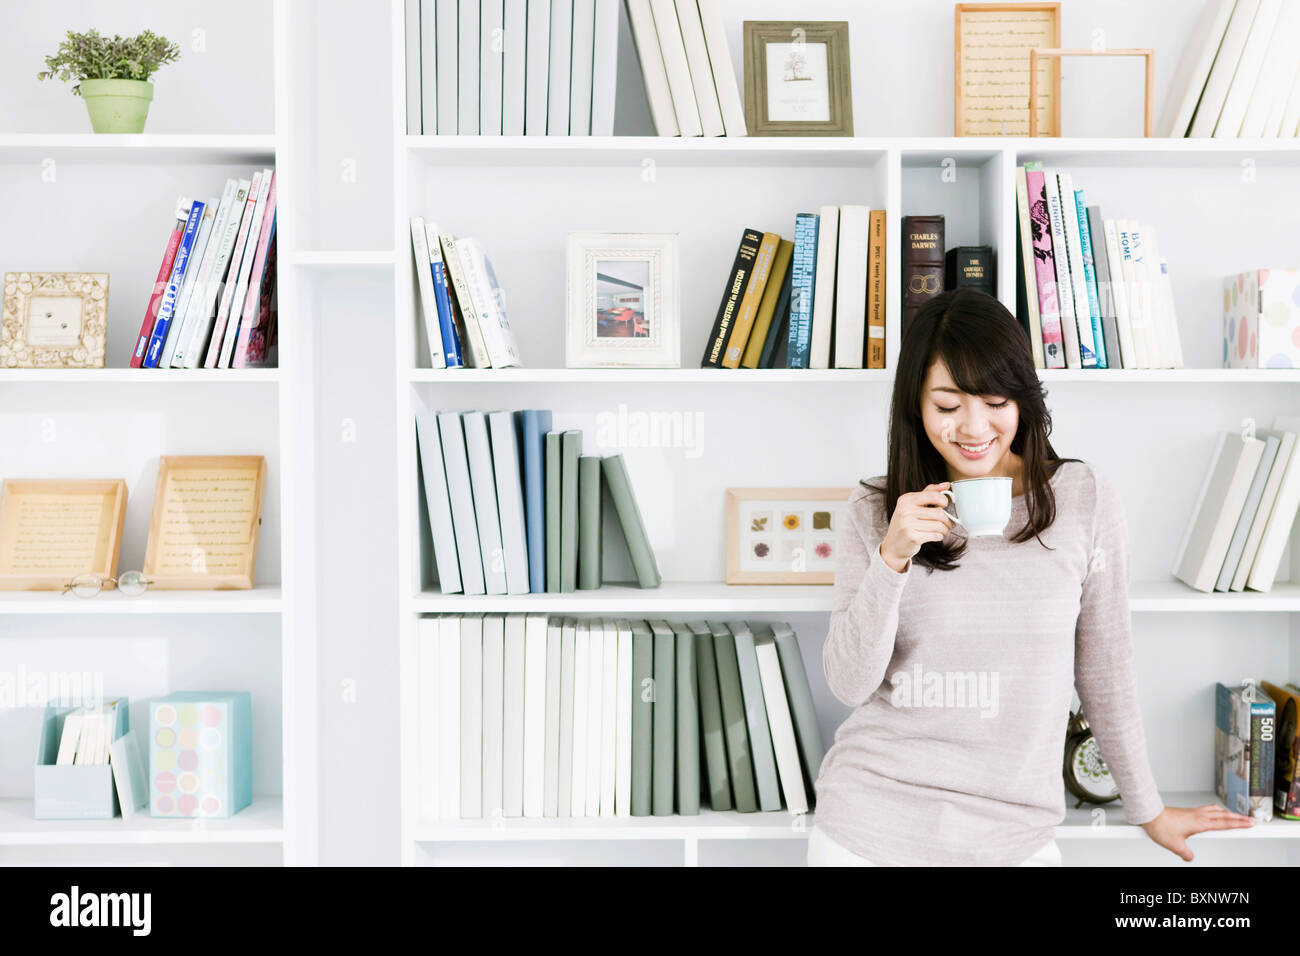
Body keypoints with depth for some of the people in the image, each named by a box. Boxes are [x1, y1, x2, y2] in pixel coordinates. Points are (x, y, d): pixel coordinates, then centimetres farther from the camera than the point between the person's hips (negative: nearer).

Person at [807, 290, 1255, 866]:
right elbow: (850, 684, -6)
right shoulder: (874, 511, -2)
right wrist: (892, 559, -18)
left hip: (1011, 835, 0)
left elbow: (1105, 669, 5)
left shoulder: (1083, 499, -4)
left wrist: (1148, 810, 12)